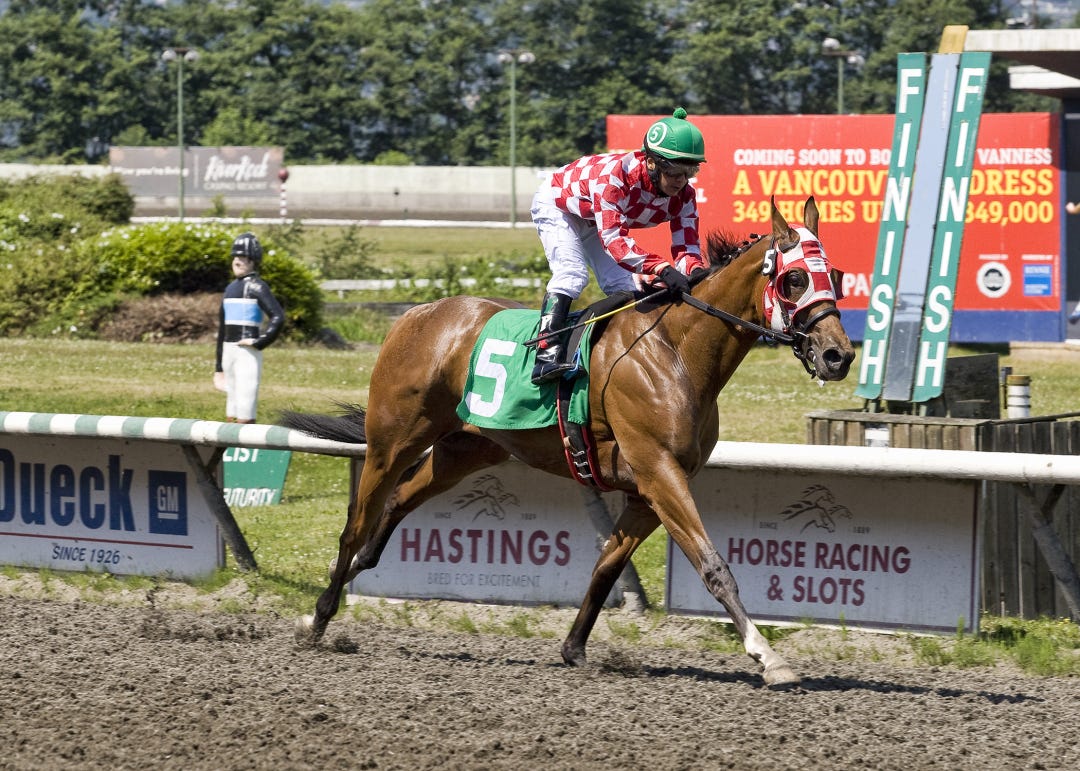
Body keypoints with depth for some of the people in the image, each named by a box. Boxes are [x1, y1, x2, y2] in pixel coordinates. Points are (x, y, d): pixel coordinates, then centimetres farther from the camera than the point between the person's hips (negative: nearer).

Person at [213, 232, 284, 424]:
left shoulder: (256, 287, -7)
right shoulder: (230, 289, 17)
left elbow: (278, 317, -19)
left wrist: (259, 342, -18)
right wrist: (219, 367, 21)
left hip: (247, 352, -8)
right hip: (228, 351, 8)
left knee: (245, 414, -12)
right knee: (231, 414, 10)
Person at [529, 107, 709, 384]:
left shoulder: (683, 195, -23)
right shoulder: (615, 174, -44)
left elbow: (686, 247, -24)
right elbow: (613, 238, -50)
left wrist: (696, 273, -49)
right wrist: (661, 269, -61)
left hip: (599, 221, 7)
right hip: (557, 205, -7)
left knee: (624, 287, -3)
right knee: (571, 273, -26)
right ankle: (547, 354, -33)